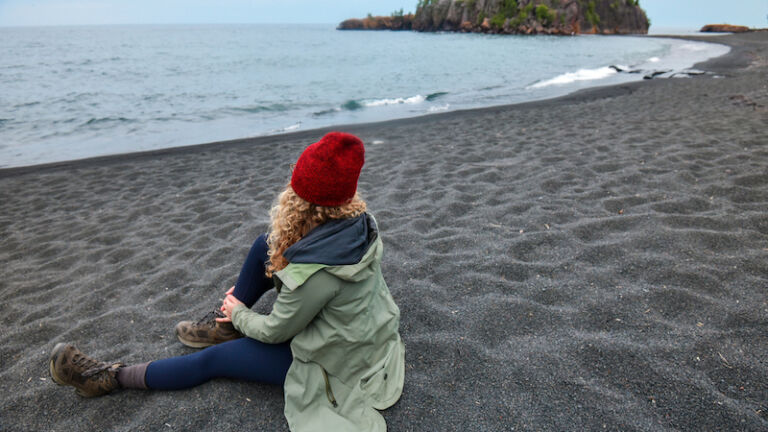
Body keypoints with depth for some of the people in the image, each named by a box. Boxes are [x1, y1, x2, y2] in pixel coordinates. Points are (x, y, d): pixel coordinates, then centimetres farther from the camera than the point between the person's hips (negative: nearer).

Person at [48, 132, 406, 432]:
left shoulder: (315, 270, -38)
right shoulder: (359, 223, -14)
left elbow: (275, 331, -18)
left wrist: (240, 313, 3)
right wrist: (245, 290, 9)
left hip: (337, 363, -7)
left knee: (214, 359, 4)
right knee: (266, 246, 2)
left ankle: (111, 377, 24)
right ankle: (224, 326, 23)